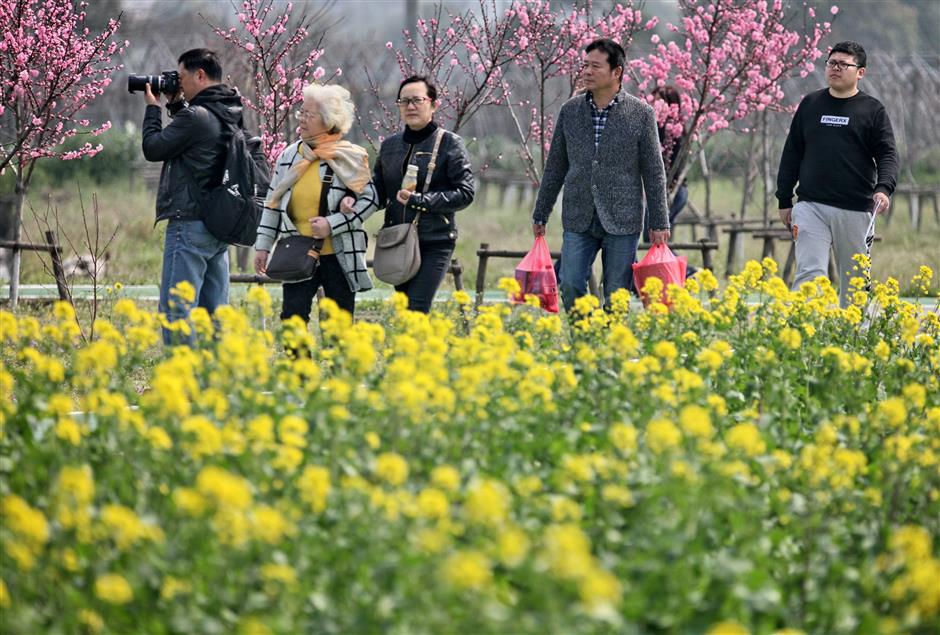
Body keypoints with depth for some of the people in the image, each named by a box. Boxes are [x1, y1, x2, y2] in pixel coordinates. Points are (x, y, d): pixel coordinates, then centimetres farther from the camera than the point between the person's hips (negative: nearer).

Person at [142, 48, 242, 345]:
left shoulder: (196, 116, -17)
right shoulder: (232, 114, 11)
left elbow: (153, 148, -6)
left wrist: (153, 108, 7)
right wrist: (176, 105, 20)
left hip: (190, 223, -9)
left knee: (176, 308, -8)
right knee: (214, 311, 11)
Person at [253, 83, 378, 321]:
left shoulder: (350, 158, -4)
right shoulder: (289, 156, 7)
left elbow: (369, 200, -5)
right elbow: (273, 203, 13)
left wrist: (332, 224, -15)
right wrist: (263, 246, 10)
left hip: (339, 256, -2)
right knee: (292, 317, -8)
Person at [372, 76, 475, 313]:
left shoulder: (449, 144, -2)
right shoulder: (389, 146, 14)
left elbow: (465, 193, -8)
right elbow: (378, 192, 15)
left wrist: (420, 200, -16)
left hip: (434, 243, -6)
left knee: (415, 311, -18)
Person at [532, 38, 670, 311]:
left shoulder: (641, 114, -2)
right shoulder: (570, 110, 7)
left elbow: (654, 173, 1)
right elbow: (555, 167, 14)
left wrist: (660, 224, -1)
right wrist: (540, 215, 14)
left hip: (621, 222, -2)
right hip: (578, 220, 2)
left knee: (617, 296, 1)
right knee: (570, 287, -7)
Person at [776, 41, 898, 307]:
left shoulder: (873, 110, 5)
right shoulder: (810, 104, 12)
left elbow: (887, 155, -2)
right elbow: (792, 154, 15)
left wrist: (883, 189, -22)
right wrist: (784, 200, 11)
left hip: (856, 211, 0)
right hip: (811, 206, 0)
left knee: (854, 280, 9)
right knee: (810, 273, -13)